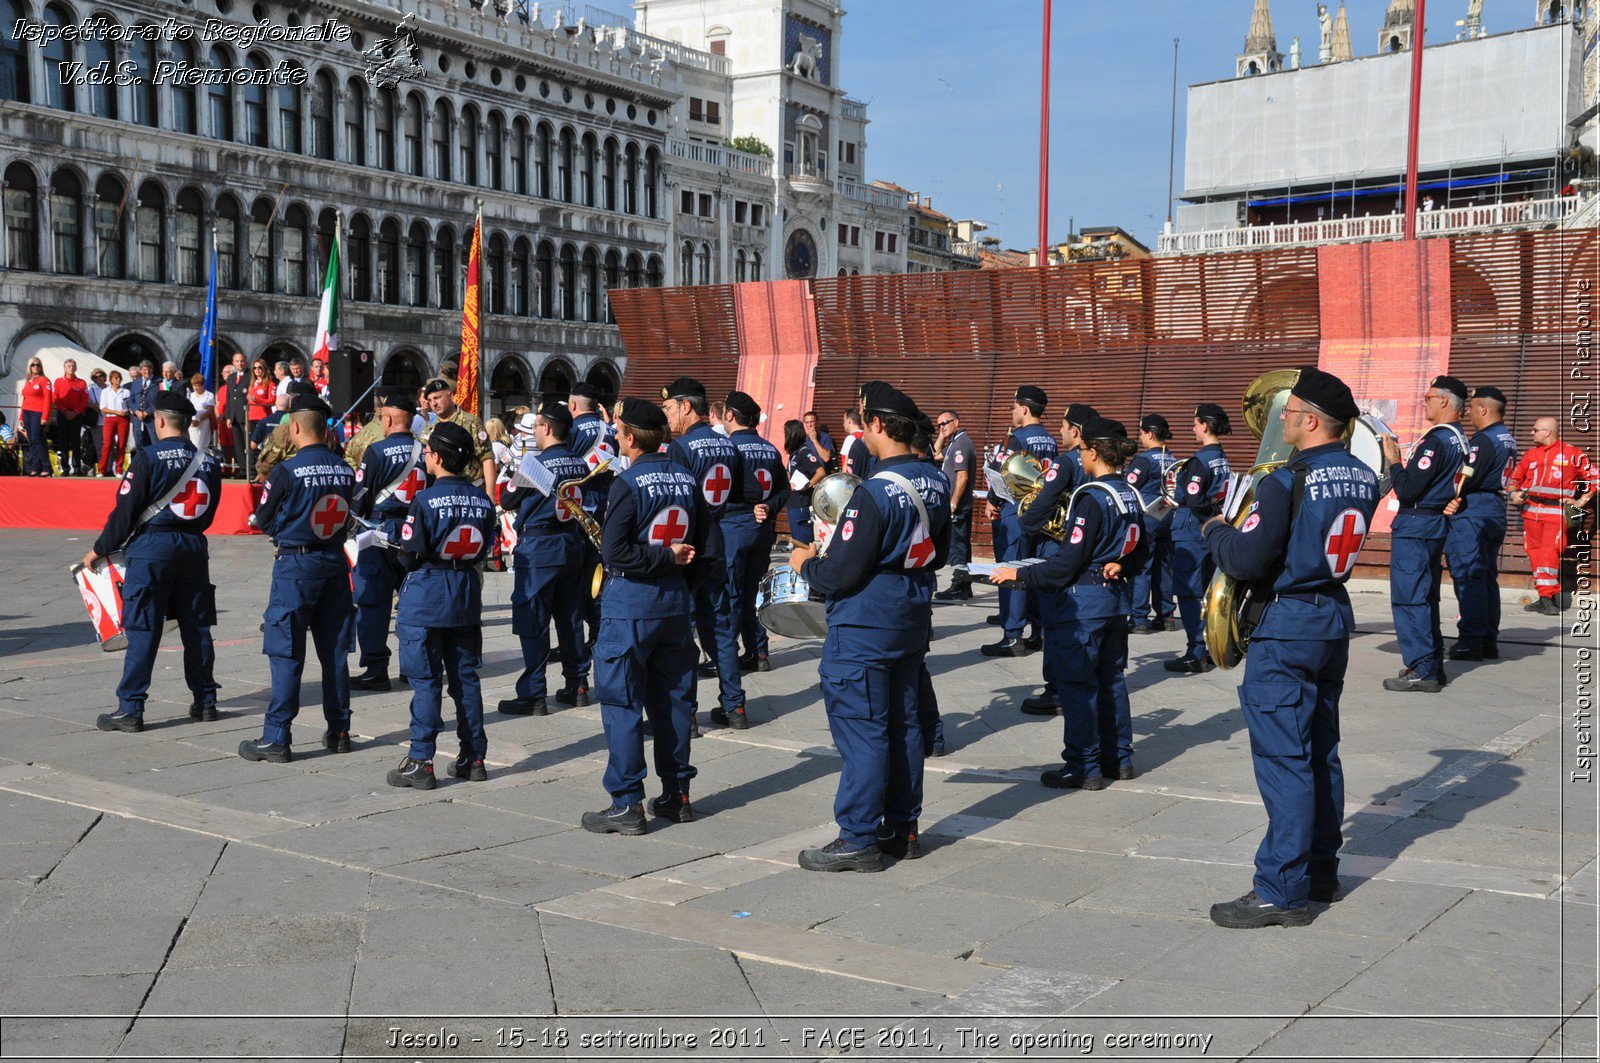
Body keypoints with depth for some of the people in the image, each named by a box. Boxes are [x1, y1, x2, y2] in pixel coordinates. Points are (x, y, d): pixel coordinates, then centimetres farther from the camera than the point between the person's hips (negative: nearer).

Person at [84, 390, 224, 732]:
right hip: (194, 549, 5)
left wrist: (100, 549, 1)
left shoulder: (149, 457, -9)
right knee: (197, 628, 12)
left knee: (142, 630, -2)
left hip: (152, 547, -5)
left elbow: (125, 511, -9)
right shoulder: (208, 462, 7)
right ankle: (205, 701, 18)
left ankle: (130, 710, -1)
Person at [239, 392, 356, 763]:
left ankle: (276, 738, 1)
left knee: (286, 653, -1)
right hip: (335, 562, 5)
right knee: (334, 650, 12)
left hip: (296, 565, -5)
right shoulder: (345, 470, 2)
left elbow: (262, 520, -3)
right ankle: (339, 730, 19)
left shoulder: (287, 471, -13)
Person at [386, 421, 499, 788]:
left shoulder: (425, 500, -15)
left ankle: (421, 762, 3)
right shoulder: (482, 500, 1)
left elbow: (411, 551, -13)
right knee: (466, 677, 12)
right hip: (467, 596, 5)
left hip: (426, 598, -5)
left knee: (425, 680, 1)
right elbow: (486, 549, 7)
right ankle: (474, 757, 17)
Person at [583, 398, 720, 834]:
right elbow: (710, 549, 7)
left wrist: (666, 557, -11)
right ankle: (677, 794, 21)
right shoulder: (686, 479, 5)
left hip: (630, 605, -6)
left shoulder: (628, 483, -13)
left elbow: (615, 552, -20)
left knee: (622, 703, 0)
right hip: (675, 604, 7)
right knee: (673, 699, 13)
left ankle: (627, 805, 1)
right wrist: (682, 582, 11)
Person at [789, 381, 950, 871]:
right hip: (913, 620, 9)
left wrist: (806, 563, -3)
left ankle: (859, 839, 6)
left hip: (865, 625, -9)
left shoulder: (874, 492, -23)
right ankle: (903, 829, 24)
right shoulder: (936, 481, 4)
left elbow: (841, 574, -21)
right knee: (903, 722, 15)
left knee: (861, 728, -1)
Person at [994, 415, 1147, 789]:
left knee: (1075, 683, 0)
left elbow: (1067, 563, -20)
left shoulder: (1091, 498, -19)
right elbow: (1139, 551, 18)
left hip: (1082, 604, -9)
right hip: (1116, 598, 9)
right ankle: (1118, 758, 25)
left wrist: (1021, 575, -14)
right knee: (1110, 678, 17)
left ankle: (1084, 767, 5)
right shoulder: (1130, 495, 7)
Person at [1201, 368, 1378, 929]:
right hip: (1336, 617, 8)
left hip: (1287, 626, -8)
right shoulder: (1363, 478, 6)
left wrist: (1217, 531, 1)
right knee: (1321, 751, 17)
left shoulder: (1286, 481, -18)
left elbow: (1248, 560, -19)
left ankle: (1282, 892, -2)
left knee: (1283, 759, -5)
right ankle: (1321, 871, 27)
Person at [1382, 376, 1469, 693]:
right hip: (1438, 524, 10)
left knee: (1409, 599, -5)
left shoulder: (1436, 440, -19)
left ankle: (1422, 672, -4)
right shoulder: (1461, 441, 11)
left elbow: (1407, 490, -22)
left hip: (1415, 526, -10)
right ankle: (1433, 665, 22)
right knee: (1426, 598, 16)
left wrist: (1394, 461, -7)